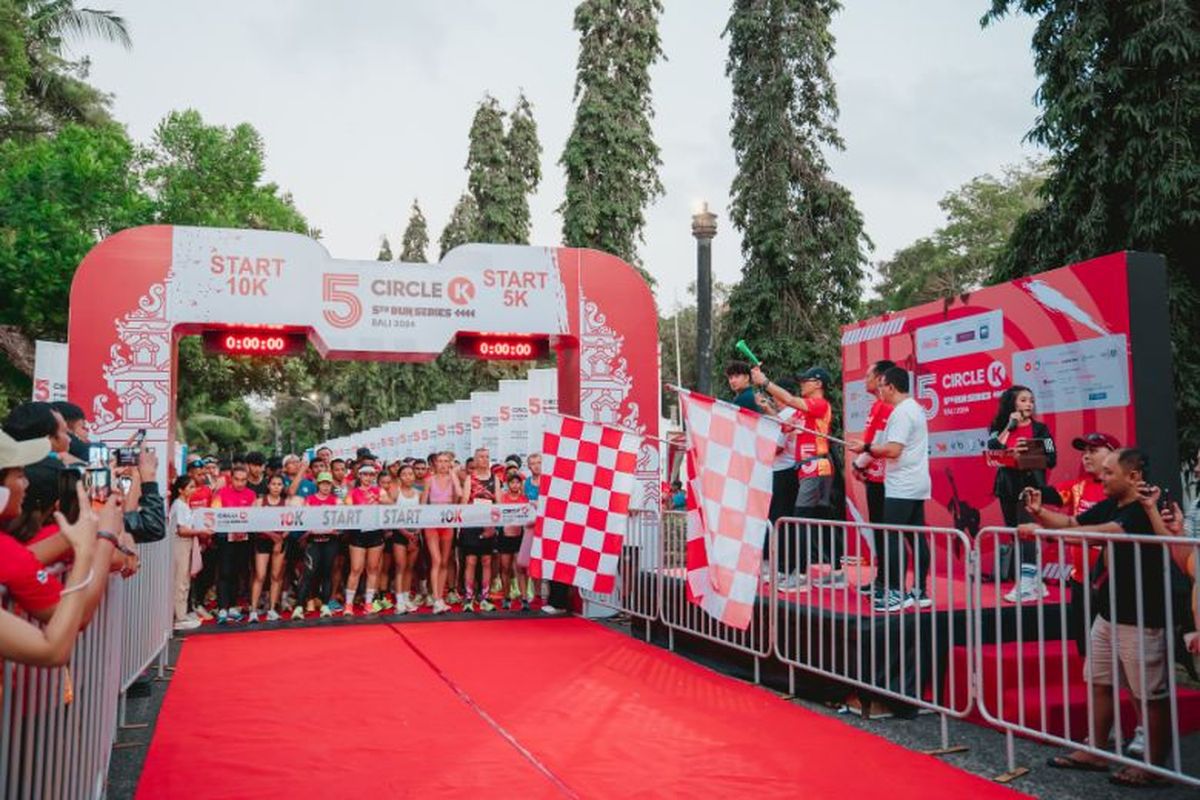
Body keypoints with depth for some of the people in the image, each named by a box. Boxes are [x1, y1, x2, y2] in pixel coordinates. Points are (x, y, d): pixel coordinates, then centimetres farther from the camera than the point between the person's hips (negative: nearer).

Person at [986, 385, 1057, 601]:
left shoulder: (1039, 428, 2)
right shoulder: (1000, 428, 9)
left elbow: (1051, 460, -3)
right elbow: (993, 452, -9)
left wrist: (1029, 454, -19)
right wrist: (1009, 426, -7)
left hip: (1030, 485, -4)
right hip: (1007, 486, 4)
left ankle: (1027, 584, -15)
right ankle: (1034, 580, 17)